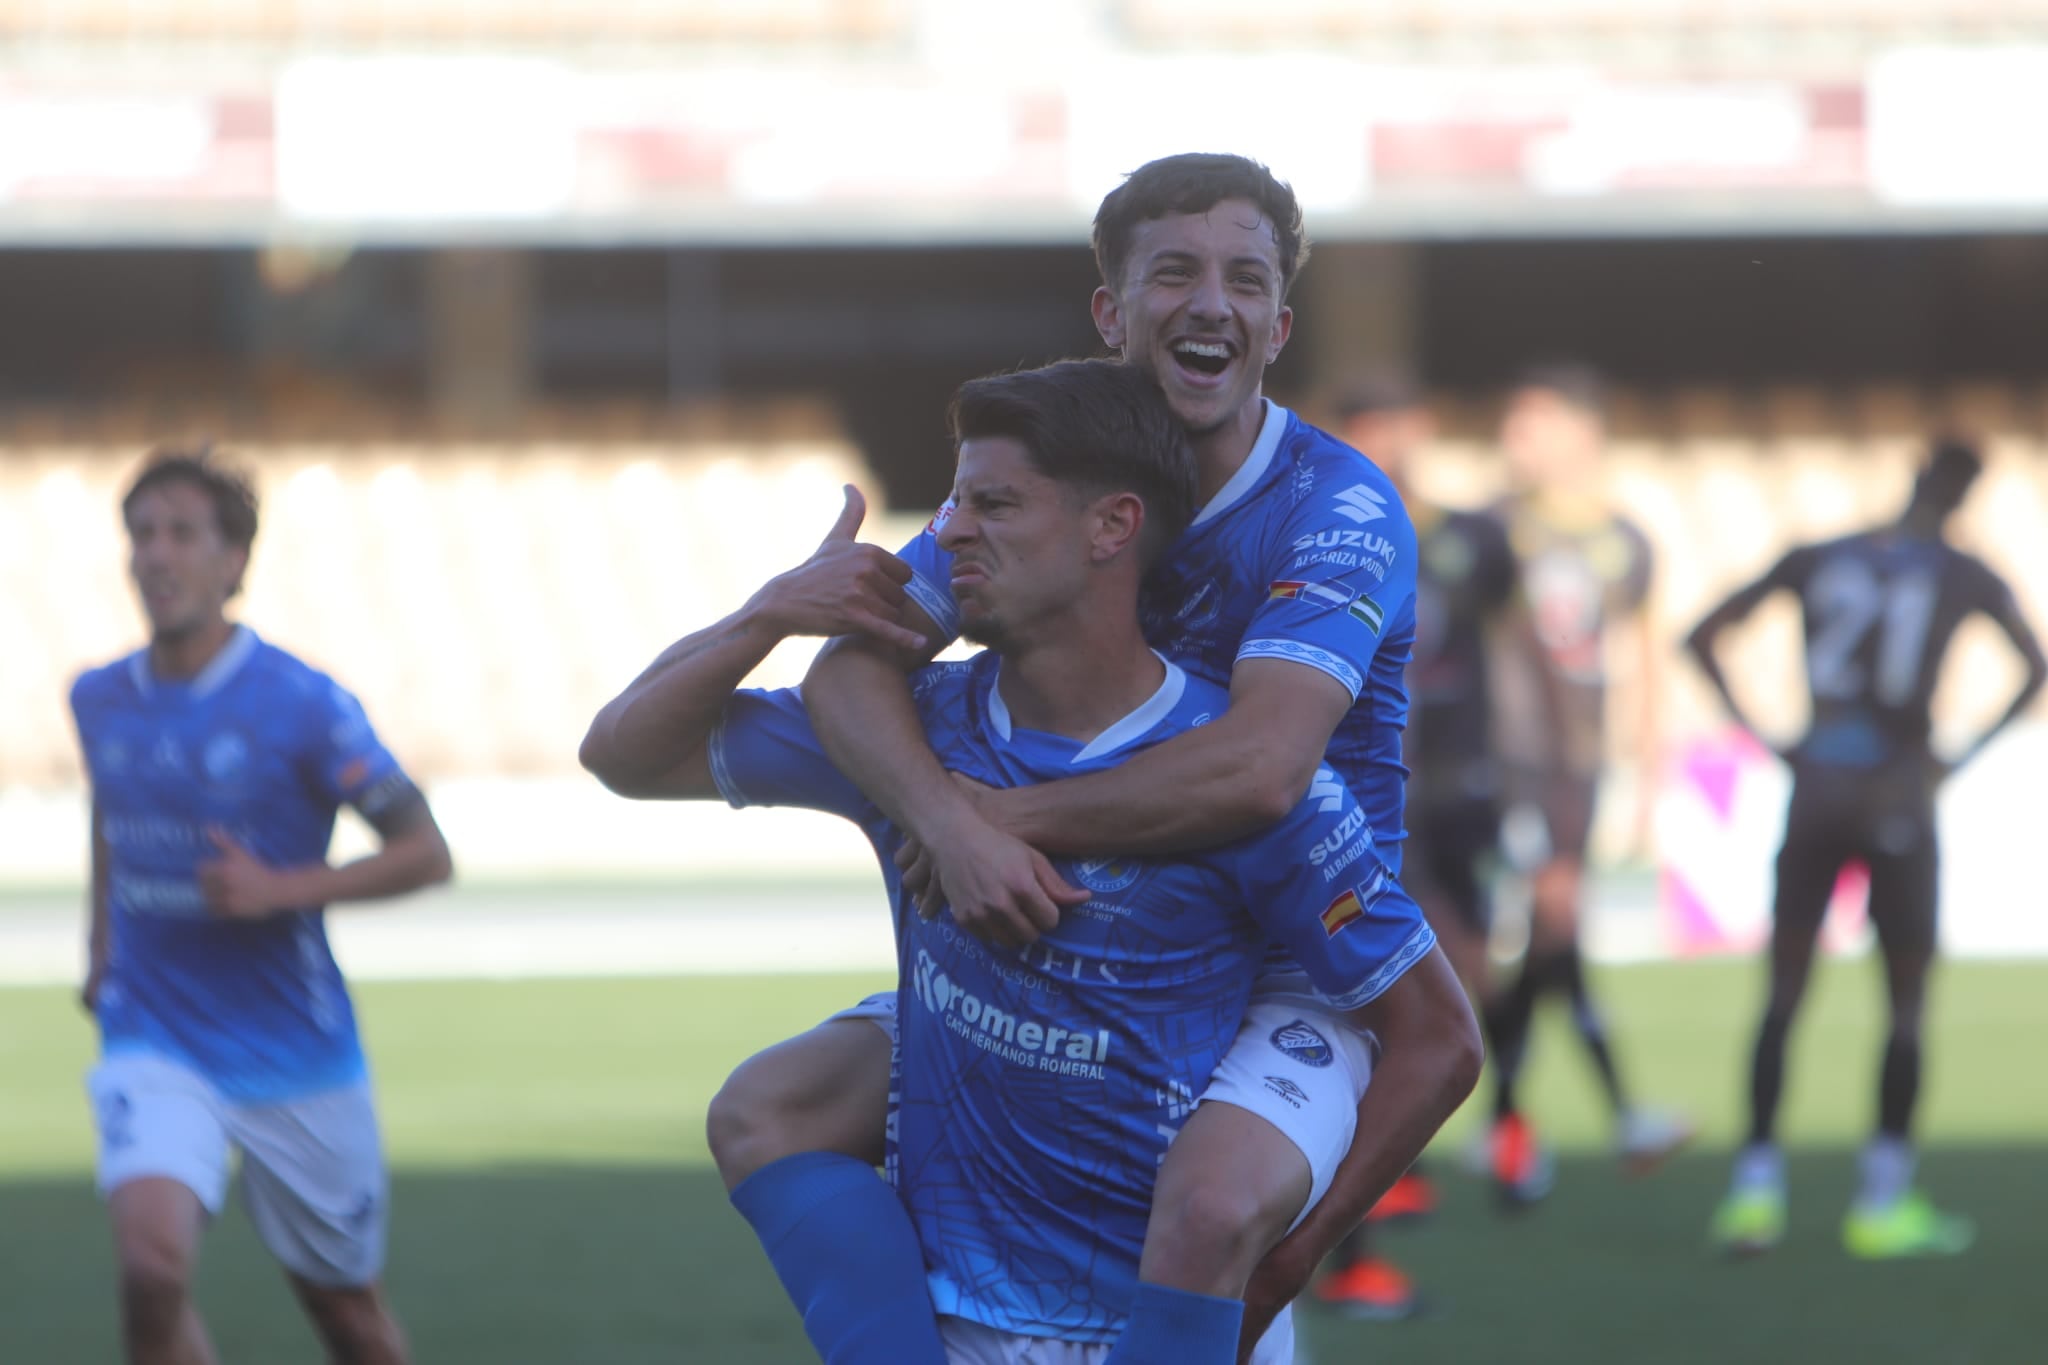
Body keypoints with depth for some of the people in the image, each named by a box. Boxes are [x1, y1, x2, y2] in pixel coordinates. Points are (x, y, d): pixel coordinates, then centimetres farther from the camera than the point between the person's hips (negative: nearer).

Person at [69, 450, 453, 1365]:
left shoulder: (303, 705, -12)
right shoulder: (101, 700, 2)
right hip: (154, 1045, 2)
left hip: (295, 1056, -2)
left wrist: (282, 890, -20)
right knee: (152, 1260, -25)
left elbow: (425, 853, -8)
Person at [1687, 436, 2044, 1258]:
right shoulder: (1964, 579, 0)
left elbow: (1700, 638, 10)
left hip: (1814, 791, 3)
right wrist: (1962, 760, -3)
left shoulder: (1814, 561, 7)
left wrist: (1763, 740, 8)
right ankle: (1885, 1198, 4)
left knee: (1783, 996, 9)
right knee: (1907, 1001, 7)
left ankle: (1756, 1187, 3)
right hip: (1898, 798, -3)